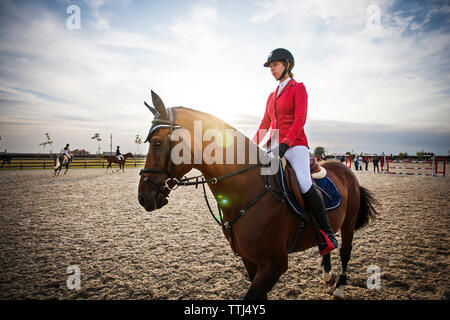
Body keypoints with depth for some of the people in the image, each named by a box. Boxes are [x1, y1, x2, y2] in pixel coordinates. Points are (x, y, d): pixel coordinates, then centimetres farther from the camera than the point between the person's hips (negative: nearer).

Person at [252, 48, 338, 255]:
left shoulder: (298, 88, 4)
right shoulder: (272, 96, 23)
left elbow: (300, 119, -9)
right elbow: (265, 124, 24)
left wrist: (285, 143, -22)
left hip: (294, 144, -7)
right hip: (274, 146, 7)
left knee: (304, 184, -24)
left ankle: (327, 234, -10)